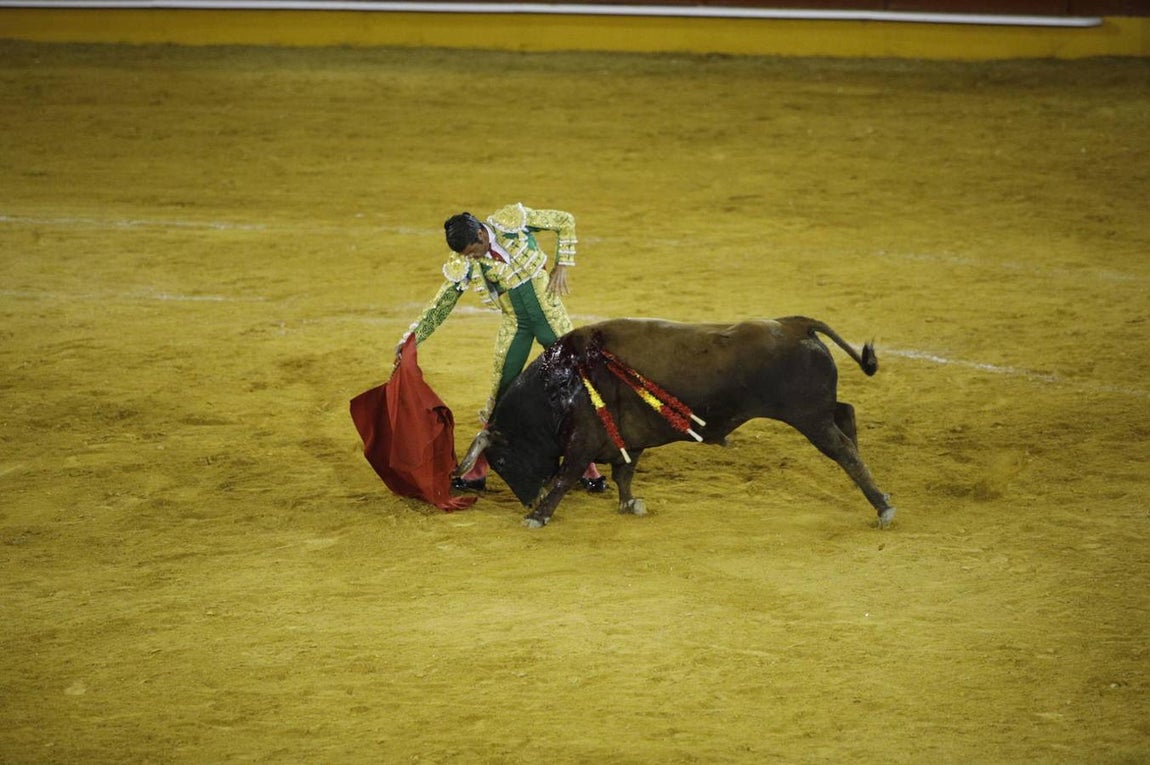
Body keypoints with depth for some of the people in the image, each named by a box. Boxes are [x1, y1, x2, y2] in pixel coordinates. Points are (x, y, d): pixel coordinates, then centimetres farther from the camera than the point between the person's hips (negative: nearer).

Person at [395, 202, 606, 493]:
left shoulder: (513, 221, -18)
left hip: (551, 317, -1)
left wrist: (561, 266, -11)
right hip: (514, 325, 1)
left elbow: (565, 221, -6)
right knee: (500, 396, 2)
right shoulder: (462, 265, -12)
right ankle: (478, 471, 12)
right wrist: (410, 338, -17)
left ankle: (589, 468, 11)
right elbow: (440, 306, -7)